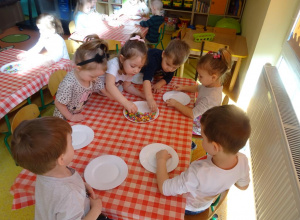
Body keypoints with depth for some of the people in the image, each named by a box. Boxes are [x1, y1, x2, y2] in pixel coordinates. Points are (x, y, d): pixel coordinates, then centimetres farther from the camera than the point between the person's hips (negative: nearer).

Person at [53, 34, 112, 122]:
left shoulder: (91, 76, -14)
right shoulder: (69, 84, -33)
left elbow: (105, 90, -4)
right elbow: (58, 103, -20)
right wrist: (71, 117, -14)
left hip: (79, 114, 4)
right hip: (64, 119, -4)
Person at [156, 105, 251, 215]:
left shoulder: (199, 173, -48)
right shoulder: (243, 160, -29)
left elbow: (164, 189, -35)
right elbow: (243, 185, -5)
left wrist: (161, 159, -21)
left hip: (187, 207, -5)